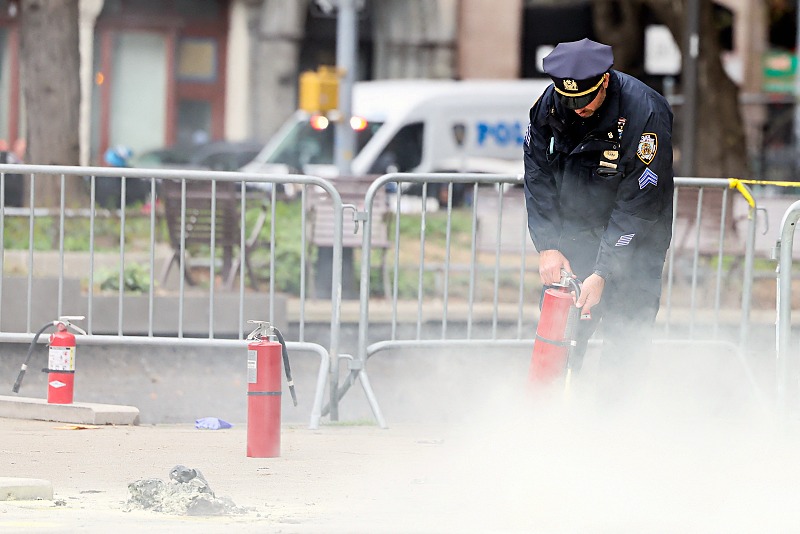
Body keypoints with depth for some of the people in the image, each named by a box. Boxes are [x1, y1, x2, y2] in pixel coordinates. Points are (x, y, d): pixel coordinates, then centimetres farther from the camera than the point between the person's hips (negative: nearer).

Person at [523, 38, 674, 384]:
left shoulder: (645, 114, -27)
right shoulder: (548, 105, -13)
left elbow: (636, 205, -24)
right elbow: (538, 178, -5)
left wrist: (603, 273, -26)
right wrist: (548, 247, -16)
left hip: (636, 236, -3)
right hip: (574, 224, 3)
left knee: (627, 330, -10)